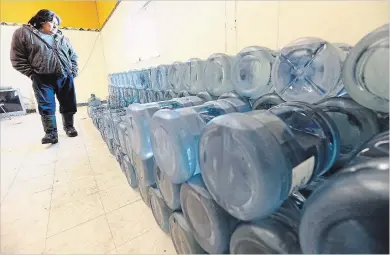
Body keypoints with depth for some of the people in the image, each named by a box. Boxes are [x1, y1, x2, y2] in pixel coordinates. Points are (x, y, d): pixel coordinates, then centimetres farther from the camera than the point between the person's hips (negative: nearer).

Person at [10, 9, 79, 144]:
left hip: (65, 77, 3)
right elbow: (17, 58, 2)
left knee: (68, 105, 5)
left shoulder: (62, 38, 18)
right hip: (43, 79, -3)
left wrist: (73, 73, 6)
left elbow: (73, 56, 20)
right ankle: (51, 133, 0)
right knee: (46, 108, -4)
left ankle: (69, 127, 19)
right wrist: (33, 75, -6)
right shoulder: (23, 33, 7)